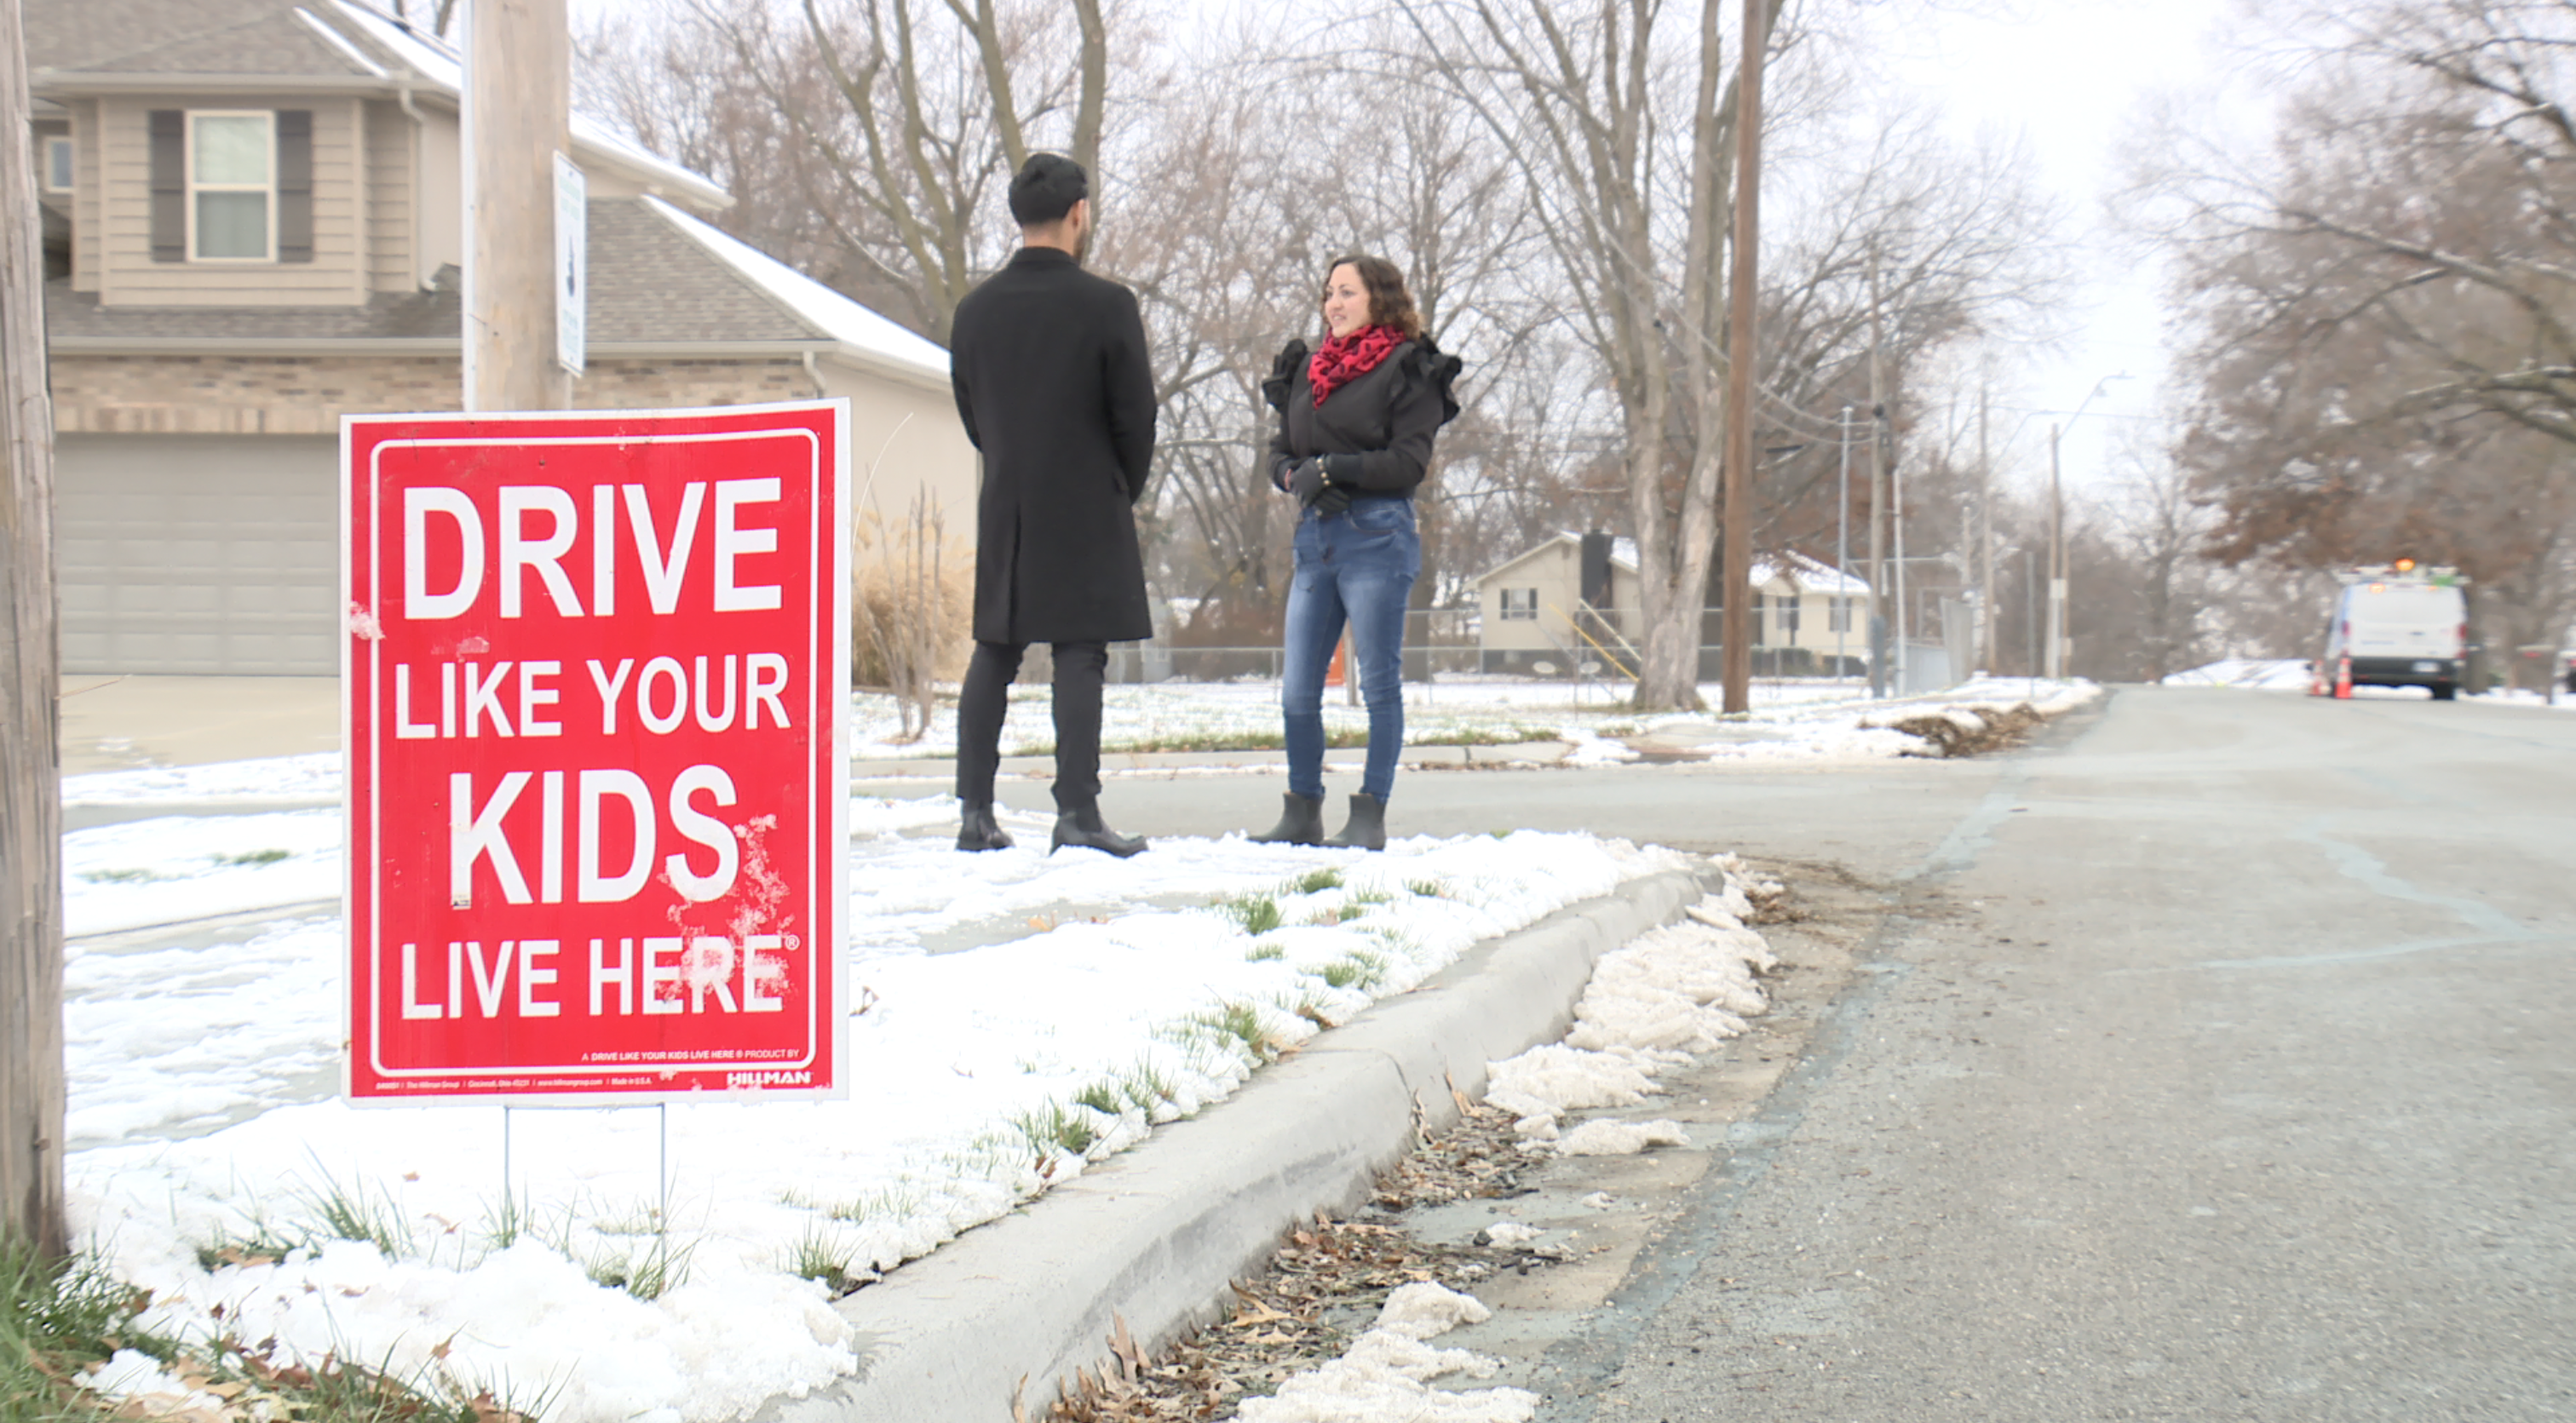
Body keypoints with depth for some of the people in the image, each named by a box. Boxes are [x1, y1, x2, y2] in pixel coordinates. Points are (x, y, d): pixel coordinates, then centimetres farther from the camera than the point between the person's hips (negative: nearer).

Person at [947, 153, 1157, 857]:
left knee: (993, 654, 10)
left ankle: (975, 812, 9)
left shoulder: (975, 309, 4)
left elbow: (970, 412, 11)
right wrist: (1124, 490, 10)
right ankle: (1077, 811, -9)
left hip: (1004, 508, 5)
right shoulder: (1107, 304, -10)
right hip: (1085, 509, -4)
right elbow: (1135, 416, -6)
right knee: (1080, 655, -4)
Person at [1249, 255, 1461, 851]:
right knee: (1297, 689, 4)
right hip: (1314, 536, 6)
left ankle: (1370, 818, 2)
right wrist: (1295, 477, -4)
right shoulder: (1310, 368, 17)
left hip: (1376, 537, -6)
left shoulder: (1407, 370, -2)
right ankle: (1302, 814, 13)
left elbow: (1409, 461, -9)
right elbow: (1281, 450, 18)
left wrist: (1334, 469, -17)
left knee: (1379, 682, -2)